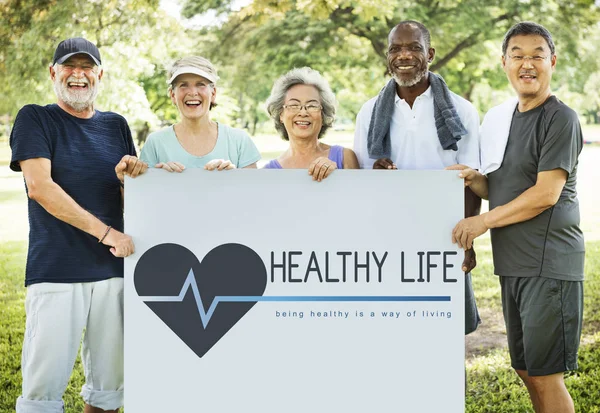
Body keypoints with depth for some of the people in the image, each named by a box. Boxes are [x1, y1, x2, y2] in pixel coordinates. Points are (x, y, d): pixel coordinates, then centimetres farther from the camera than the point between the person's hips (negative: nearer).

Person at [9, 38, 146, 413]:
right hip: (55, 269, -4)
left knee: (110, 381, 7)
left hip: (112, 268, 4)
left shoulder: (116, 125, 15)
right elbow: (40, 187, -10)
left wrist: (128, 177, -7)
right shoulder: (35, 119, 3)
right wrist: (105, 232, -15)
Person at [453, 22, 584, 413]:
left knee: (545, 375, -3)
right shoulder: (501, 117, 14)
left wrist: (484, 221, -11)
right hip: (512, 263, 8)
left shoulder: (561, 118, -10)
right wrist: (473, 178, -2)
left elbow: (546, 193, -16)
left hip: (549, 264, -8)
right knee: (525, 369, 15)